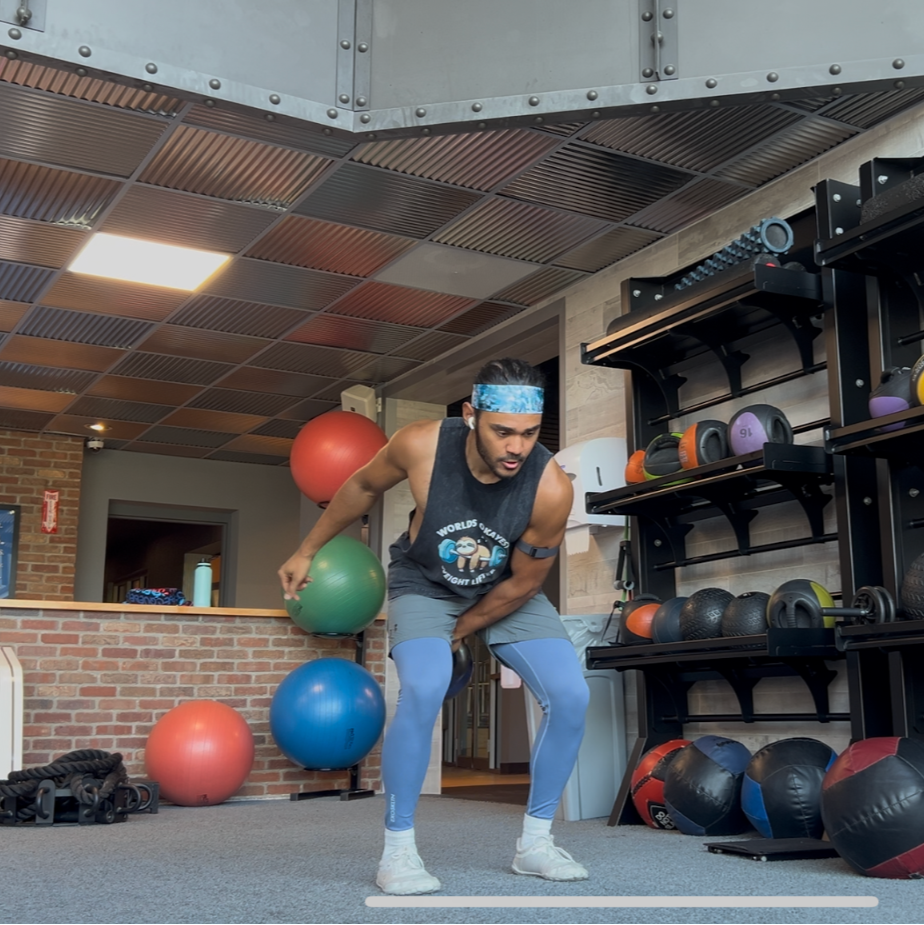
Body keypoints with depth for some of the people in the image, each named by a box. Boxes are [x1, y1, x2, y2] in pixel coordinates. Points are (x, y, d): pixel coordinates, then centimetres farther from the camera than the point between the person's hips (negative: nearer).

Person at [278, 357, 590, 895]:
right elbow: (364, 487, -7)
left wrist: (458, 633, -6)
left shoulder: (551, 487, -32)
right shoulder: (422, 445, -31)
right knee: (424, 690, -28)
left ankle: (536, 842, 4)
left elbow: (524, 584, -17)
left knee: (570, 695, -15)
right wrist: (307, 551, 3)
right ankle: (398, 849, -11)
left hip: (508, 593, 2)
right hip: (426, 585, -1)